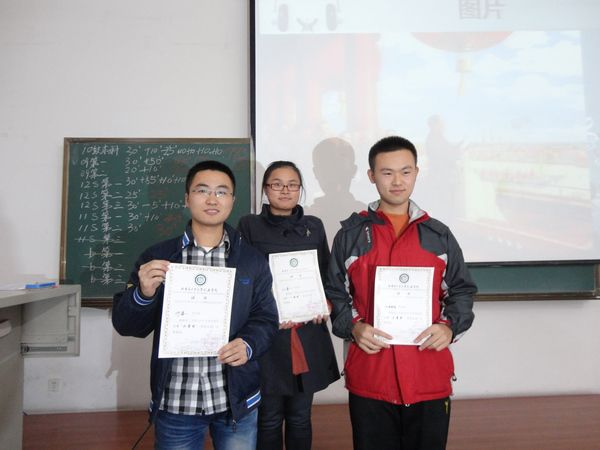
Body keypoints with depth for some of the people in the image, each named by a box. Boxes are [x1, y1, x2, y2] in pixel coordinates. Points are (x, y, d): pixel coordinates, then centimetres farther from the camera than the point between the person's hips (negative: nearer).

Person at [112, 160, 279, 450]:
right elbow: (126, 325, -1)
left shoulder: (253, 260, 1)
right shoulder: (157, 257, -1)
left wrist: (248, 345, -18)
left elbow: (265, 318, 2)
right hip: (174, 404, 0)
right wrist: (143, 294, -21)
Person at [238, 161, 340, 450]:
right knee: (269, 419, 10)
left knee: (300, 418, 15)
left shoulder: (314, 226, 10)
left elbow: (327, 276, 14)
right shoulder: (249, 226, 0)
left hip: (308, 334, 3)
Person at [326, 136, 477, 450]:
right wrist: (354, 327, -12)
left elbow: (462, 291, 11)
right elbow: (335, 294, 5)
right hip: (369, 377, -1)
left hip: (430, 377, 2)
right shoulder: (351, 234, 2)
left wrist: (449, 326, -7)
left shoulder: (439, 234, 7)